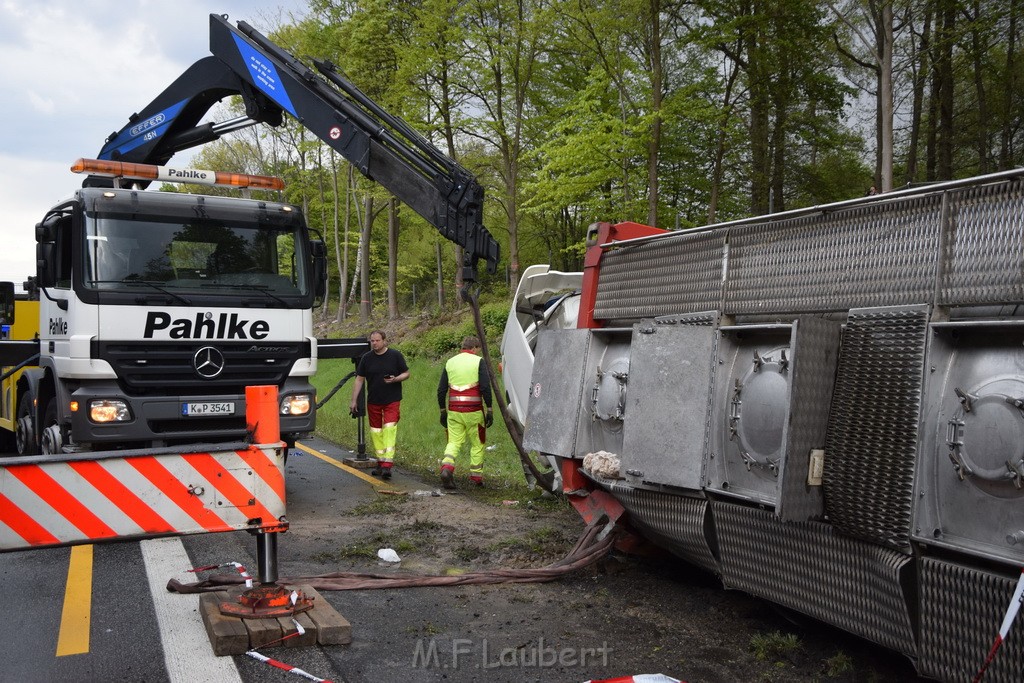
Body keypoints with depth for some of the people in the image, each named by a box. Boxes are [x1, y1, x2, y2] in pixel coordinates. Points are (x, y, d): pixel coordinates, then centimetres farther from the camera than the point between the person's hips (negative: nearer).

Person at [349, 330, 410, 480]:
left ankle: (387, 465, -18)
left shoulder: (395, 355, -2)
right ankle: (380, 463, 19)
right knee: (375, 432, 7)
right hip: (373, 401, 3)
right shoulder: (366, 358, 4)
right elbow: (359, 379, 8)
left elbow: (406, 374, 4)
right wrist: (354, 400, 4)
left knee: (390, 430, -14)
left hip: (392, 401, -3)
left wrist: (395, 379, -17)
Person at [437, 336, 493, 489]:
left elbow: (441, 390, 10)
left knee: (454, 442, 9)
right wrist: (489, 410, -6)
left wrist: (443, 411, 18)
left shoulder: (450, 362, 10)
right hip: (474, 412, -3)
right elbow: (485, 387, -11)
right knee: (477, 444, 11)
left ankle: (446, 467, -16)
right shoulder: (478, 361, -2)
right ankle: (476, 477, 16)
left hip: (454, 411, 3)